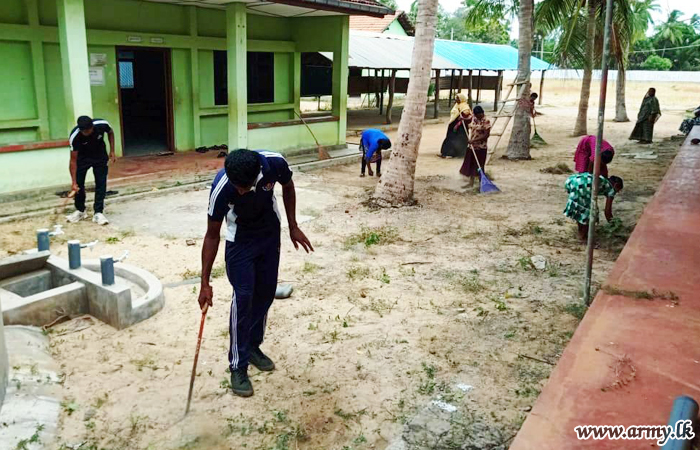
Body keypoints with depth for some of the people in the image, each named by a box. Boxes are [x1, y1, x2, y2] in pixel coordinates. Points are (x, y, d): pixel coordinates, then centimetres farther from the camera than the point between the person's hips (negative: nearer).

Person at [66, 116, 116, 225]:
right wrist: (74, 182, -29)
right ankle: (80, 211, 21)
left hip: (100, 156, 1)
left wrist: (112, 151, -8)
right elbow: (73, 160, -26)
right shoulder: (75, 136, -33)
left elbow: (110, 133, -3)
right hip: (82, 157, -1)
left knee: (101, 184, -7)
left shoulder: (102, 124, -31)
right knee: (79, 184, 1)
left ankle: (98, 213, -1)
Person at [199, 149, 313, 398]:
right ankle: (237, 366, 2)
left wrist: (293, 227, -2)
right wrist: (205, 283, -21)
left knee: (266, 292, 10)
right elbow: (212, 235, -22)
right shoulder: (221, 188, -36)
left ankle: (253, 346, 30)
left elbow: (287, 187, -5)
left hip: (270, 232, 4)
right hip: (240, 240, -3)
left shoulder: (275, 163, -31)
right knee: (243, 298, -9)